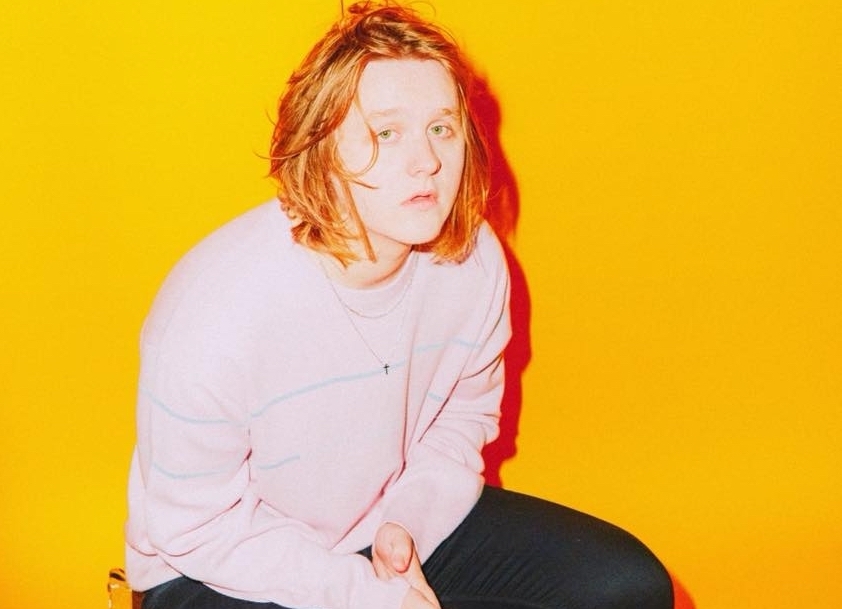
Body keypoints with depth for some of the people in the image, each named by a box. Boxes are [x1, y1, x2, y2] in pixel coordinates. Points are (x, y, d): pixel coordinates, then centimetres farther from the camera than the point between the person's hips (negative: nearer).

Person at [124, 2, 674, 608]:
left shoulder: (475, 262, -13)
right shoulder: (220, 309, -30)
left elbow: (465, 412, 5)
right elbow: (196, 527, -19)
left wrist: (408, 520, -13)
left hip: (397, 525, 6)